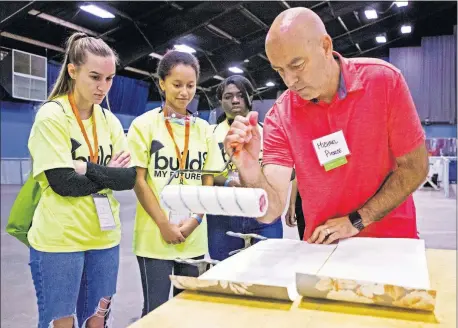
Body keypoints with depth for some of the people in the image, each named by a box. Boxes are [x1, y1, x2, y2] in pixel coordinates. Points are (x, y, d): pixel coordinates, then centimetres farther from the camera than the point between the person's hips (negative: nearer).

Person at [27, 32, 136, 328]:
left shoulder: (110, 121, 6)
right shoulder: (51, 115, -10)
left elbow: (130, 177, -3)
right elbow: (63, 183, -18)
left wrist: (89, 169, -16)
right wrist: (109, 174, -7)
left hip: (104, 238, 5)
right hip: (59, 241, -5)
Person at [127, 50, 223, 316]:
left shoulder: (203, 129, 6)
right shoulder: (144, 124, -4)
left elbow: (208, 181, 7)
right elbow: (139, 181, -6)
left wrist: (195, 220, -6)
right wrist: (164, 224, -12)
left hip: (194, 237, 4)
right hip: (155, 236, -3)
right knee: (156, 309, 5)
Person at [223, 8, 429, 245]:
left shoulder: (384, 80, -13)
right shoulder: (279, 118, -12)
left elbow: (415, 168, -8)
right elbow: (270, 212, -17)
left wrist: (355, 221, -12)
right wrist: (249, 170, -36)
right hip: (323, 246, 0)